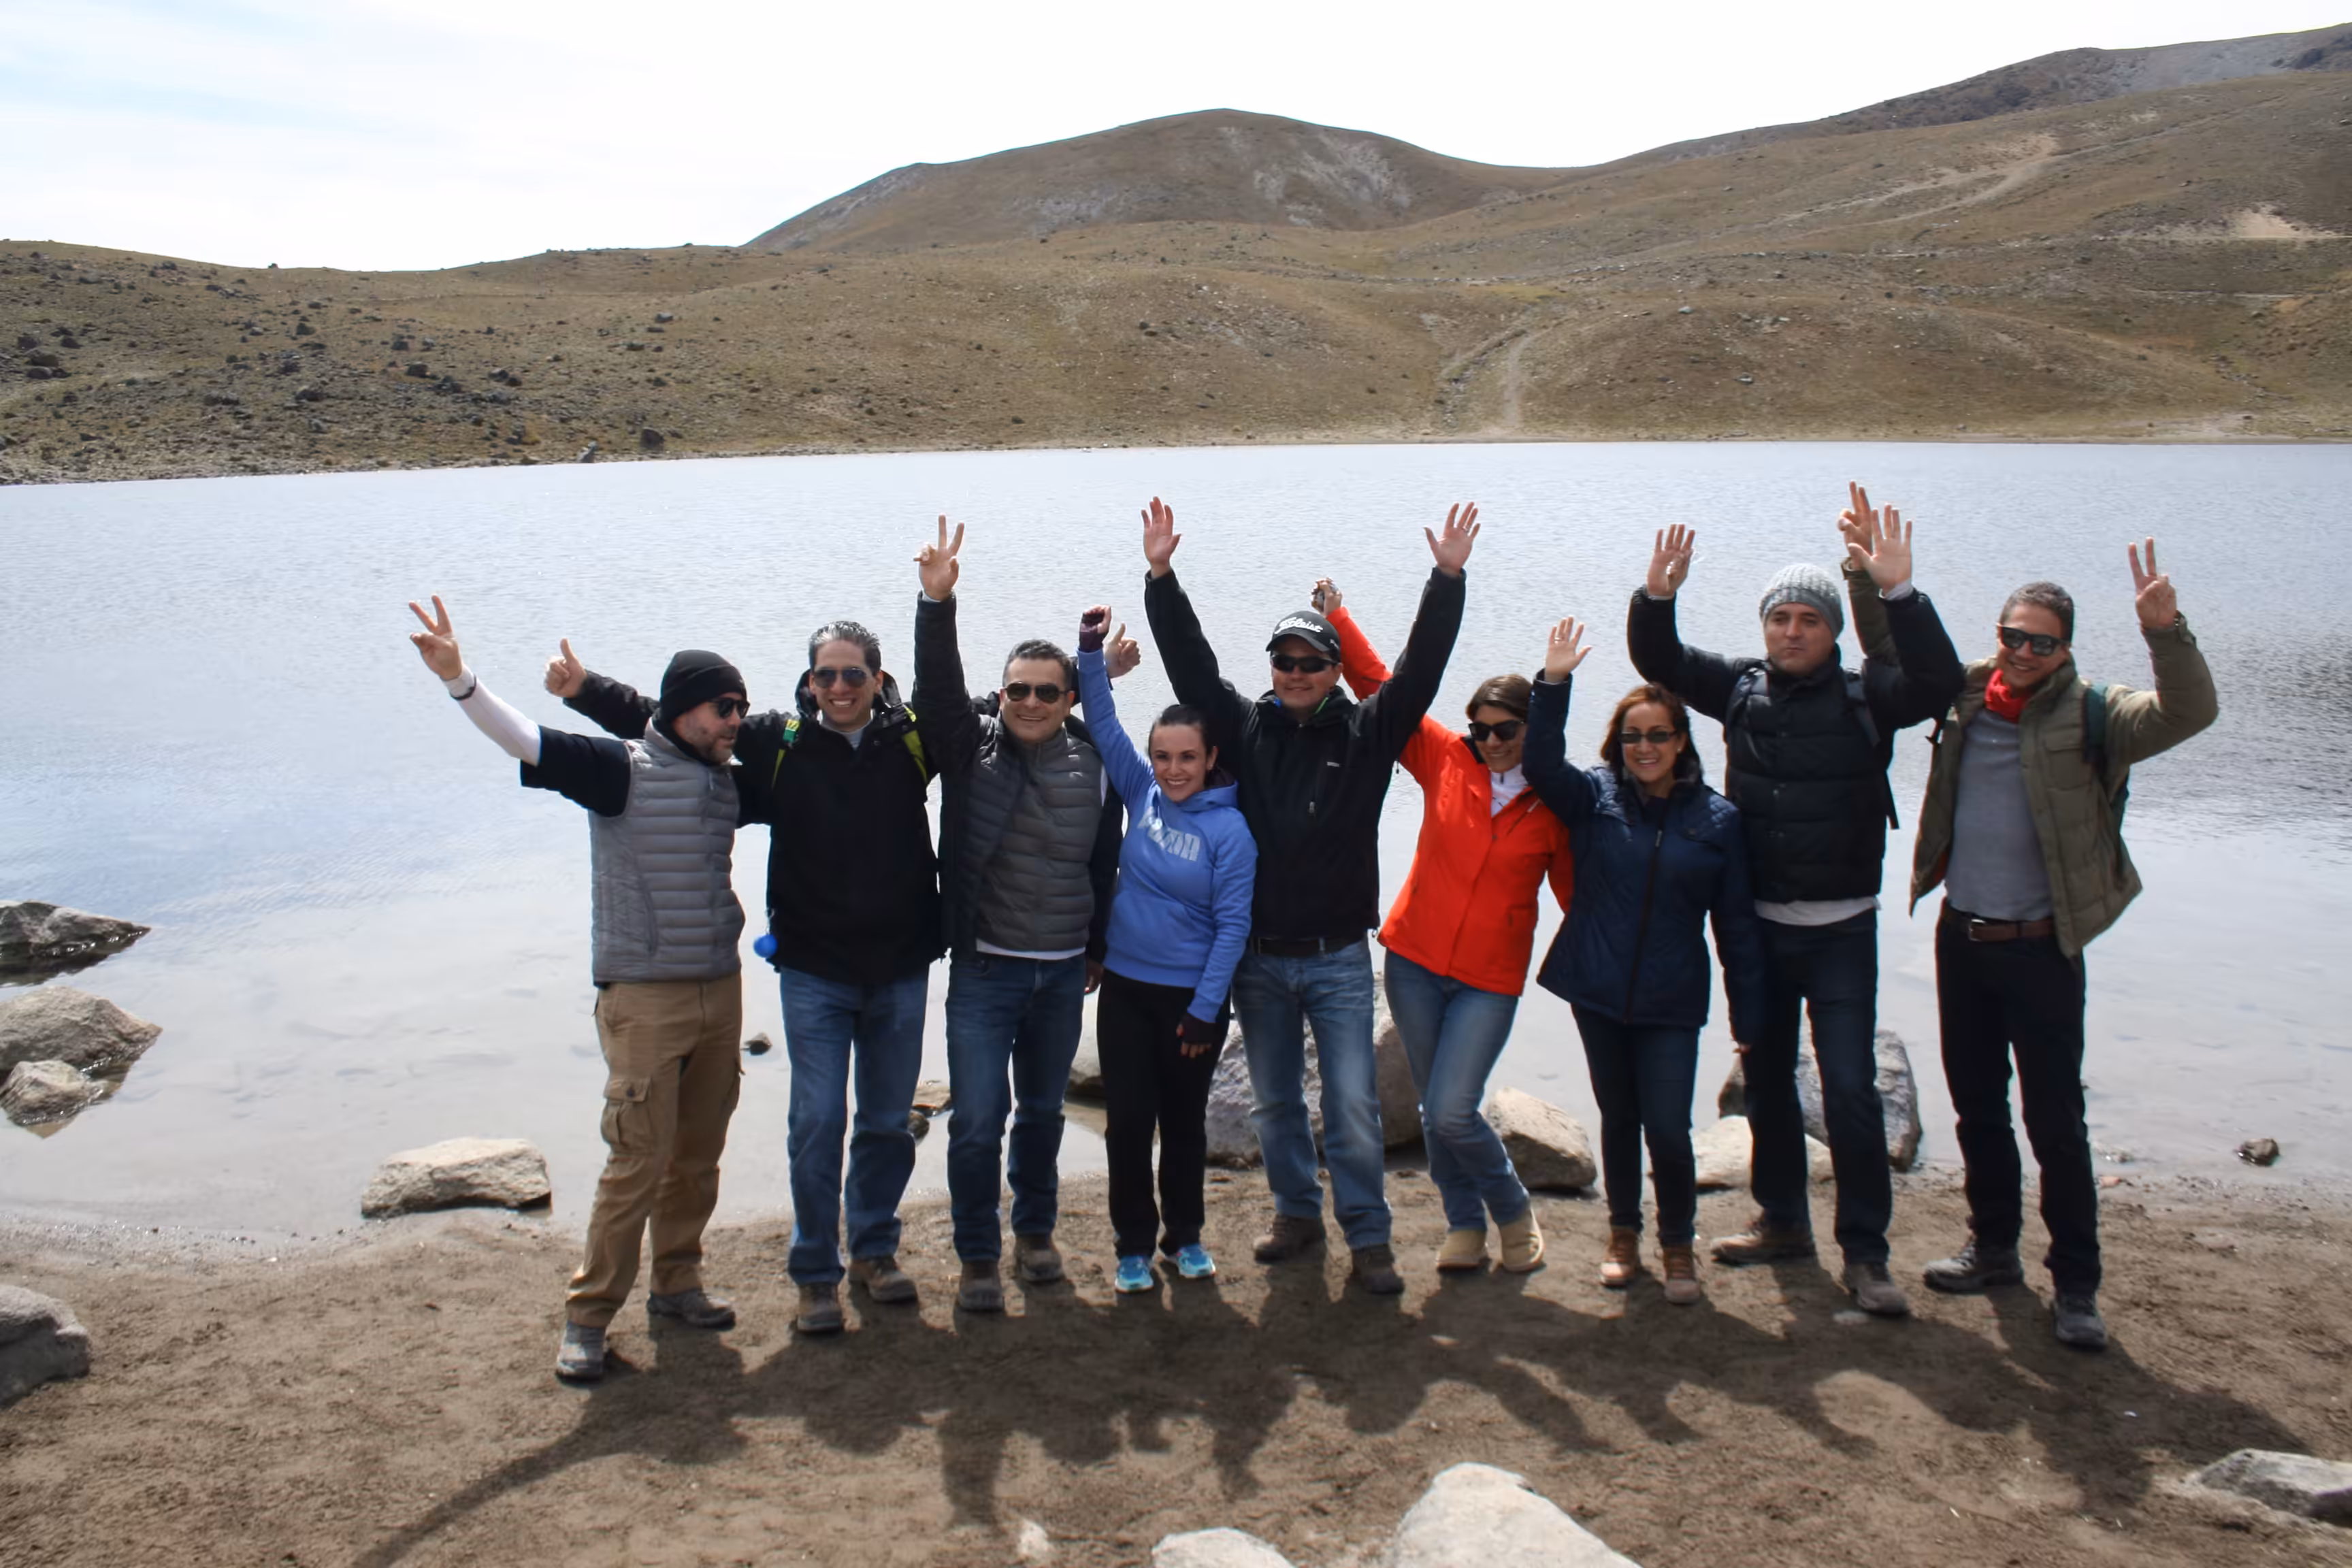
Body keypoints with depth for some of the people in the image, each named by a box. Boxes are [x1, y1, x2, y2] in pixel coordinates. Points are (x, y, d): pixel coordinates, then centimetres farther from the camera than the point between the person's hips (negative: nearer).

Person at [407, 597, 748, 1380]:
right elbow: (529, 742, -22)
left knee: (699, 1153, 13)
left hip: (719, 991, 6)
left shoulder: (725, 782, 10)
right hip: (645, 998, -6)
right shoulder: (623, 769, -9)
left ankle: (677, 1283, 29)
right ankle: (588, 1315, 7)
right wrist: (459, 681, -36)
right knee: (638, 1160, -6)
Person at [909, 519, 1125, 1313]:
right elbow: (937, 687, -21)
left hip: (1063, 974, 3)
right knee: (978, 1117, -5)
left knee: (1043, 1111, 17)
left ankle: (1035, 1230, 37)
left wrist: (1098, 950, 14)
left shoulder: (1092, 768, 0)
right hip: (984, 970, -2)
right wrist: (937, 604, -35)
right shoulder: (970, 748, -5)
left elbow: (1106, 865, 9)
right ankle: (979, 1256, 12)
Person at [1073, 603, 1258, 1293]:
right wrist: (1091, 651, -6)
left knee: (1184, 1120, 11)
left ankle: (1185, 1235, 28)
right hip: (1125, 988, 3)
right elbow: (1104, 724, 4)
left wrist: (1205, 1011, -13)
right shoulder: (1144, 795, 0)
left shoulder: (1229, 829, -12)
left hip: (1192, 996, -3)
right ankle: (1134, 1243, 17)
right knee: (1128, 1120, 4)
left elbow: (1233, 925, -12)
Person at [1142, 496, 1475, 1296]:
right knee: (1274, 1101, 15)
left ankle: (1368, 1238, 10)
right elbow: (1189, 662, -4)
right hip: (1258, 957, 2)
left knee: (1352, 1103, -2)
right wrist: (1161, 576, -14)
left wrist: (1448, 578, -19)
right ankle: (1298, 1213, 32)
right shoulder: (1246, 728, 2)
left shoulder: (1368, 733, -2)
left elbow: (1420, 667, -10)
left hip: (1338, 958, -2)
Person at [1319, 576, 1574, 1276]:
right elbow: (1378, 687, -1)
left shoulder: (1555, 804, -6)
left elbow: (1579, 893, 1)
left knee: (1452, 1112, -11)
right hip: (1415, 960, 3)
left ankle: (1514, 1211, 16)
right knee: (1433, 1109, 10)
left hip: (1490, 978, -3)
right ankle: (1465, 1225, 30)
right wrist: (1337, 617, -9)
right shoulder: (1445, 760, -2)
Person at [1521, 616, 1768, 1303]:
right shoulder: (1595, 796, 1)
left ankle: (1679, 1244, 19)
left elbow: (1737, 924, 2)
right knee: (1617, 1115, 14)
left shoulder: (1718, 819, 0)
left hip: (1672, 1002, -1)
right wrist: (1553, 684, -28)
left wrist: (1749, 1014, 2)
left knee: (1668, 1128, -4)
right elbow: (1543, 765, -18)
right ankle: (1623, 1234, 33)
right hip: (1597, 991, 1)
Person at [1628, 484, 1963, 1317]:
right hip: (1757, 926, 4)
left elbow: (1939, 683, -21)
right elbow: (1659, 661, 0)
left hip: (1840, 929, -4)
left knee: (1850, 1089, -7)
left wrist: (1898, 591, -31)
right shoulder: (1741, 687, 4)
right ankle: (1783, 1220, 31)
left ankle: (1865, 1252, 4)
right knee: (1765, 1077, 15)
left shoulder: (1863, 697, -5)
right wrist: (1658, 594, -19)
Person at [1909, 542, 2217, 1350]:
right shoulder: (1963, 693, 2)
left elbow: (2189, 711, -23)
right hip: (1961, 937, 5)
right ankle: (1993, 1249, 33)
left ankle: (2075, 1286, 12)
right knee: (1976, 1106, 17)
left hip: (2040, 949, -4)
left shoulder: (2090, 717, -9)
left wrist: (2165, 631, -39)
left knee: (2055, 1123, 0)